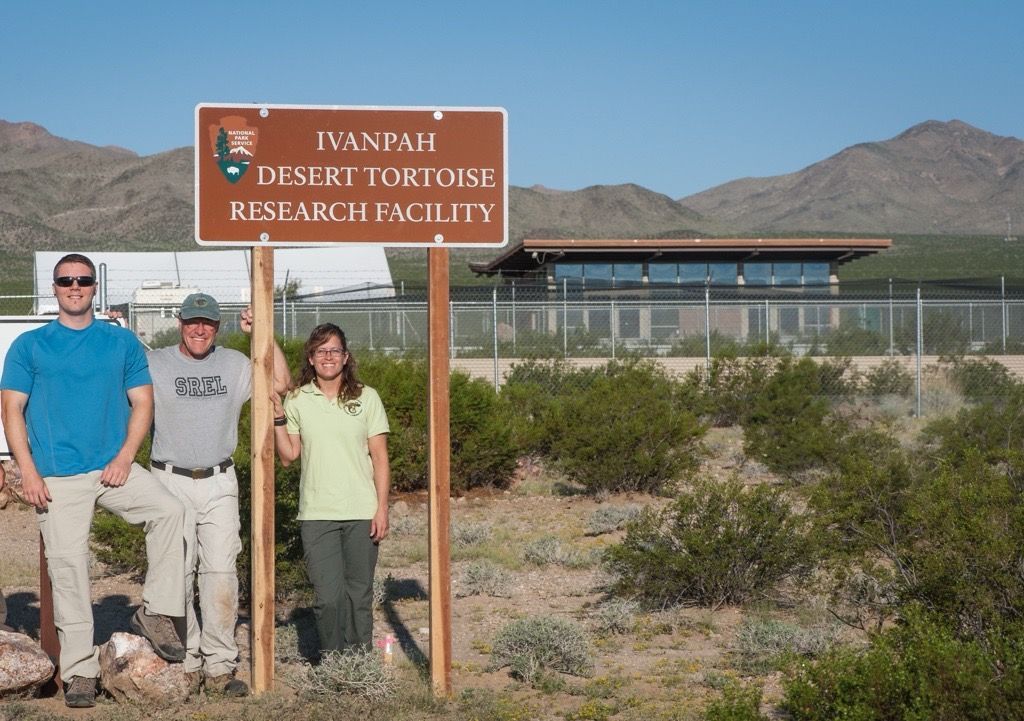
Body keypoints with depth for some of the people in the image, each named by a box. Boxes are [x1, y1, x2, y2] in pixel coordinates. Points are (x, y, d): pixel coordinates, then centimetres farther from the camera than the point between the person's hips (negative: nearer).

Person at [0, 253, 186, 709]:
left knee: (169, 510, -23)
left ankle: (156, 612, -12)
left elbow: (142, 402, 8)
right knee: (68, 568, -2)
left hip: (114, 466, 1)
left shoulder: (122, 343, 9)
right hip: (57, 478, -1)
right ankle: (79, 671, 6)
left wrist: (125, 457, -7)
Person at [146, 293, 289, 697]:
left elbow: (280, 383, 3)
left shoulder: (235, 364, 10)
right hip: (171, 481, -2)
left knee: (221, 573, -4)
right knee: (177, 573, -2)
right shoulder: (154, 364, 2)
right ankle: (187, 665, 6)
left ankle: (219, 668, -1)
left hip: (219, 483, 2)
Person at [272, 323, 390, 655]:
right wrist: (278, 418, -5)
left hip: (361, 513, 0)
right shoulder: (297, 400, 6)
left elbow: (380, 457, 4)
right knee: (327, 596, -5)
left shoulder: (366, 398, 4)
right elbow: (288, 456, 7)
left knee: (359, 594, 4)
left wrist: (382, 507, -2)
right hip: (316, 514, 0)